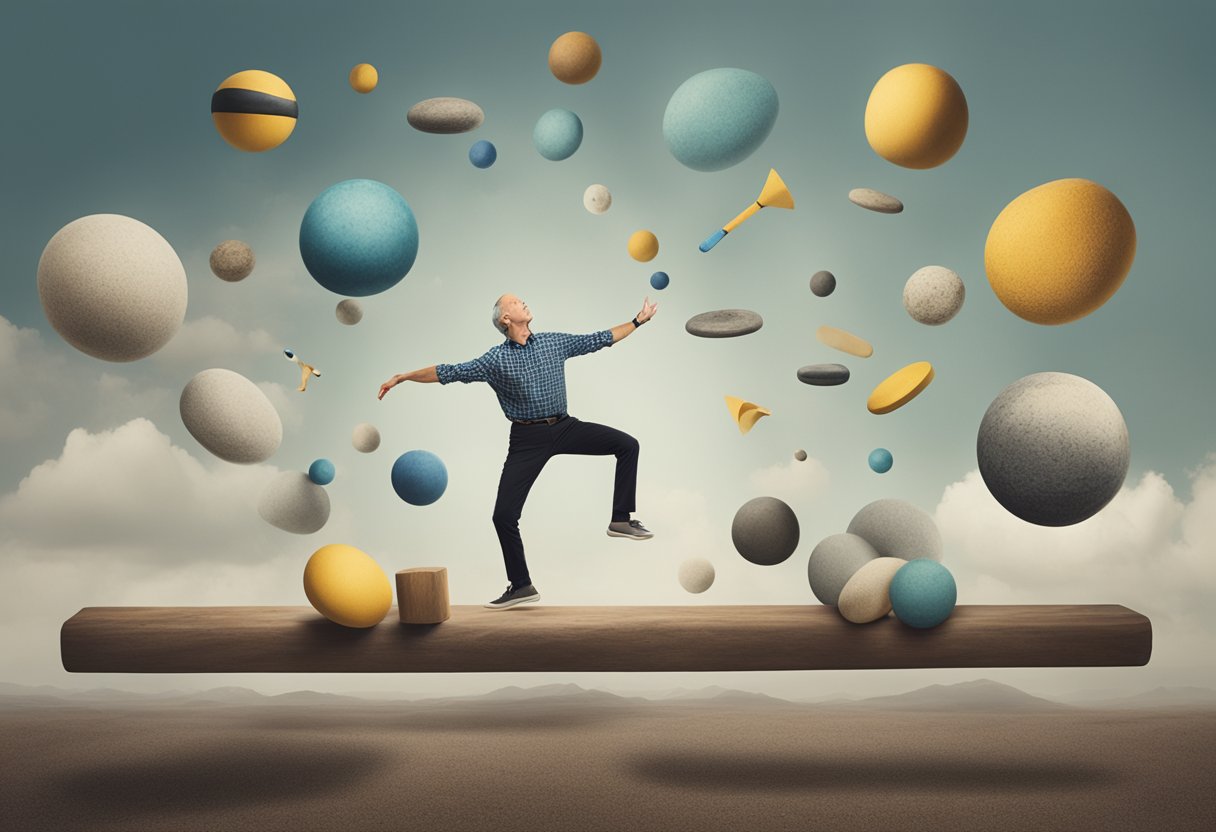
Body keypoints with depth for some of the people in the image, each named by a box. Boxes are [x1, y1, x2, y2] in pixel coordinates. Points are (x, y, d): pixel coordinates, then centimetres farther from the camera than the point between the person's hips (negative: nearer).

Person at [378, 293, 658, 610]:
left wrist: (638, 321, 17)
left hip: (565, 428, 3)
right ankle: (521, 586, 9)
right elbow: (449, 372, -5)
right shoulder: (496, 360, -4)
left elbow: (599, 339, 14)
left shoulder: (555, 341, 6)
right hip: (527, 439, -2)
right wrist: (402, 377, -7)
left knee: (627, 445, -11)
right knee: (504, 514, -7)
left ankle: (621, 520, 1)